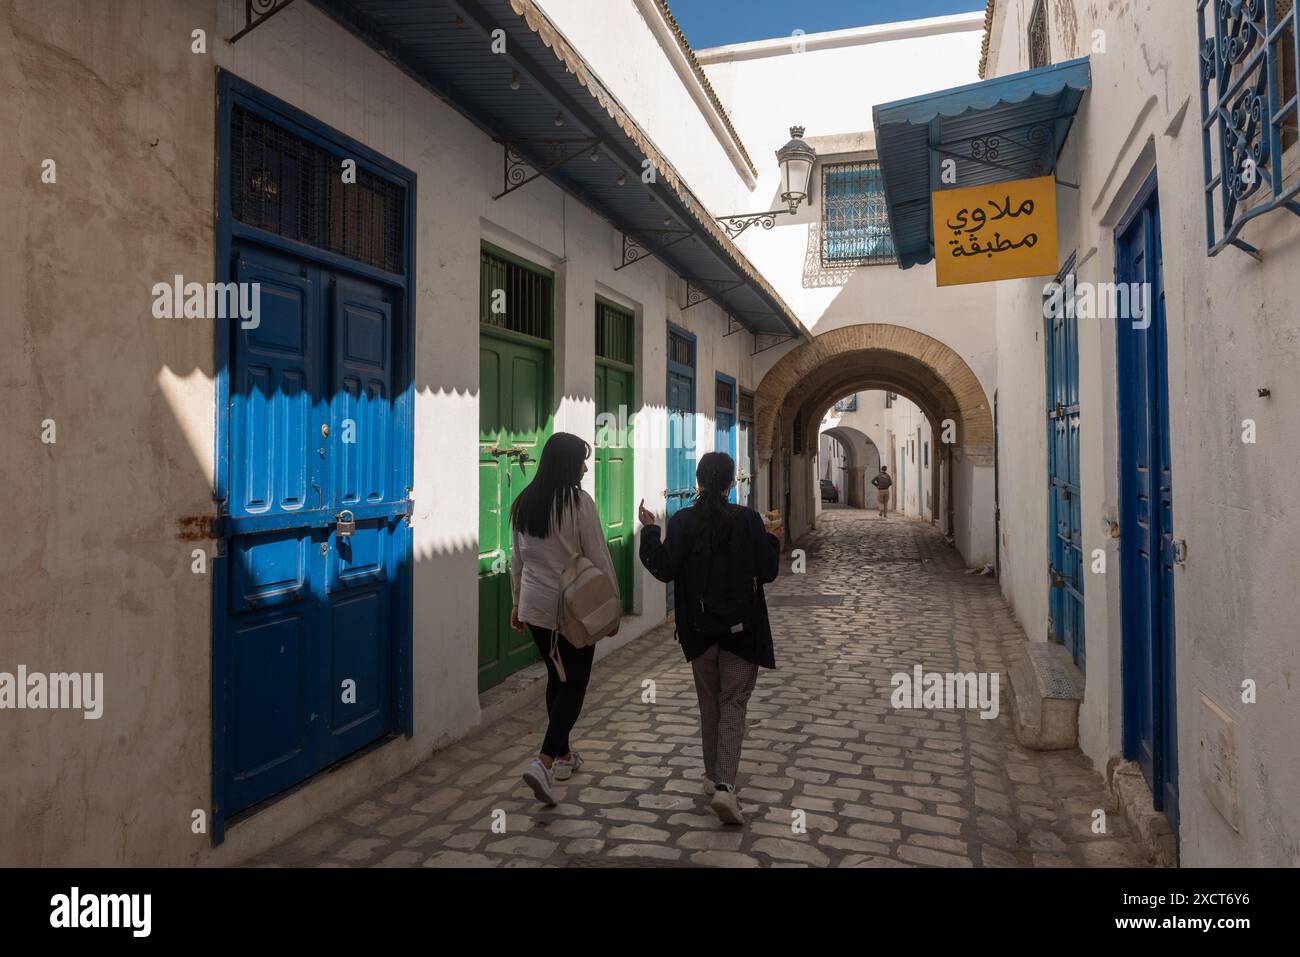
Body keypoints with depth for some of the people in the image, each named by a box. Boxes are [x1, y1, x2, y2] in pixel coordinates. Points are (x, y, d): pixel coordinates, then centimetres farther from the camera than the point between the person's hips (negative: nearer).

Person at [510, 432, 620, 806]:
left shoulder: (524, 502, 5)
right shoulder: (578, 501, -14)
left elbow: (518, 560, 13)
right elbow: (599, 559, -11)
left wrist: (517, 601, 22)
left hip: (535, 605, 6)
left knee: (557, 677, 20)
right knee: (575, 683, 3)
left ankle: (563, 755, 31)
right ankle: (544, 762, -10)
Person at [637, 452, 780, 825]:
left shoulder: (682, 522, -6)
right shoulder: (748, 519, -7)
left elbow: (664, 569, -9)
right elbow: (767, 572, -6)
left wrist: (649, 530, 1)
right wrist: (772, 538, 11)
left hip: (699, 628, 2)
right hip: (742, 627, -1)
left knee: (709, 703, 18)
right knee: (734, 704, 3)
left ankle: (713, 776, 28)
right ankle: (725, 785, -11)